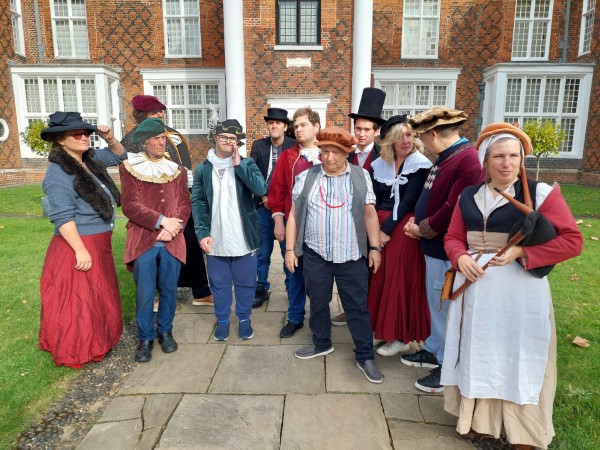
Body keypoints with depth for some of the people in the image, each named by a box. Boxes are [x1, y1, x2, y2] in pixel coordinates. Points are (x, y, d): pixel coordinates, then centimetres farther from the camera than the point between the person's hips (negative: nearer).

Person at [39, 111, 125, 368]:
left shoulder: (90, 160, 6)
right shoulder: (58, 174, -19)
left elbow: (119, 155, 21)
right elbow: (63, 217, -23)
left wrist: (109, 139, 0)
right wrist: (80, 251, -25)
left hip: (99, 245, 9)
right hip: (77, 246, -9)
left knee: (99, 297, 20)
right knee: (79, 301, 3)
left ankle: (95, 341, 38)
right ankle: (77, 352, 19)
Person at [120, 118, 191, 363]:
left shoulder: (177, 170, 12)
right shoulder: (129, 168, 2)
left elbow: (185, 204, 6)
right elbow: (130, 206, -6)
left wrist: (174, 227, -11)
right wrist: (161, 221, -14)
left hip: (172, 241, 3)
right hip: (143, 241, -2)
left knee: (169, 290, 10)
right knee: (145, 293, 3)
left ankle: (165, 331, 30)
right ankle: (145, 338, 20)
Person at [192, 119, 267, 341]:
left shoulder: (247, 163, 0)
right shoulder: (203, 169, 4)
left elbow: (261, 190, -15)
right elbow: (197, 202, 2)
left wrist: (238, 165, -18)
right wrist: (202, 233, -7)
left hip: (243, 237, -1)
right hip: (215, 239, 1)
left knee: (245, 282, 12)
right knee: (219, 283, 13)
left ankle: (244, 319, 32)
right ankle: (222, 320, 32)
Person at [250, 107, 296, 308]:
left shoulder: (294, 146, -3)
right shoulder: (258, 145, 4)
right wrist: (263, 197, -6)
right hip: (263, 206, 2)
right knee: (261, 252, 8)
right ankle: (261, 289, 22)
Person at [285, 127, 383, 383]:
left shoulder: (361, 176, 1)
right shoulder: (306, 178, 2)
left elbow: (370, 214, 2)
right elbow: (294, 215, 3)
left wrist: (375, 248, -1)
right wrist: (290, 249, 1)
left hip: (352, 256, -1)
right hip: (315, 255, 2)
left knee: (358, 307, 7)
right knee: (318, 303, 16)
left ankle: (365, 357, 22)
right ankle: (321, 344, 39)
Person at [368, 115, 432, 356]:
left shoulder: (420, 164, -7)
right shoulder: (380, 164, 8)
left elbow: (409, 201, -13)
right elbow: (374, 199, 6)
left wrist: (387, 229, -15)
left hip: (404, 228, -5)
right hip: (379, 227, 5)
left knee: (400, 279, 0)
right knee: (378, 277, 8)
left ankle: (400, 336, 13)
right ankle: (381, 326, 24)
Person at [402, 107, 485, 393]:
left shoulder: (468, 161, -22)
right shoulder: (445, 158, 10)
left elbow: (452, 211, -25)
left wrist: (421, 230, -12)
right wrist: (416, 222, 6)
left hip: (447, 250, -10)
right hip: (435, 245, 10)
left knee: (446, 308, 4)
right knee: (437, 303, 21)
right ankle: (434, 351, 39)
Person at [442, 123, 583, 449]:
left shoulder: (541, 193, -7)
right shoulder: (468, 197, 6)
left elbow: (572, 240, -10)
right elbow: (453, 238, 10)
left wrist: (521, 252, -20)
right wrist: (461, 258, -12)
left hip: (520, 292, -4)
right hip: (475, 290, 4)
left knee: (518, 359, 8)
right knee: (478, 355, 15)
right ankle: (479, 418, 36)